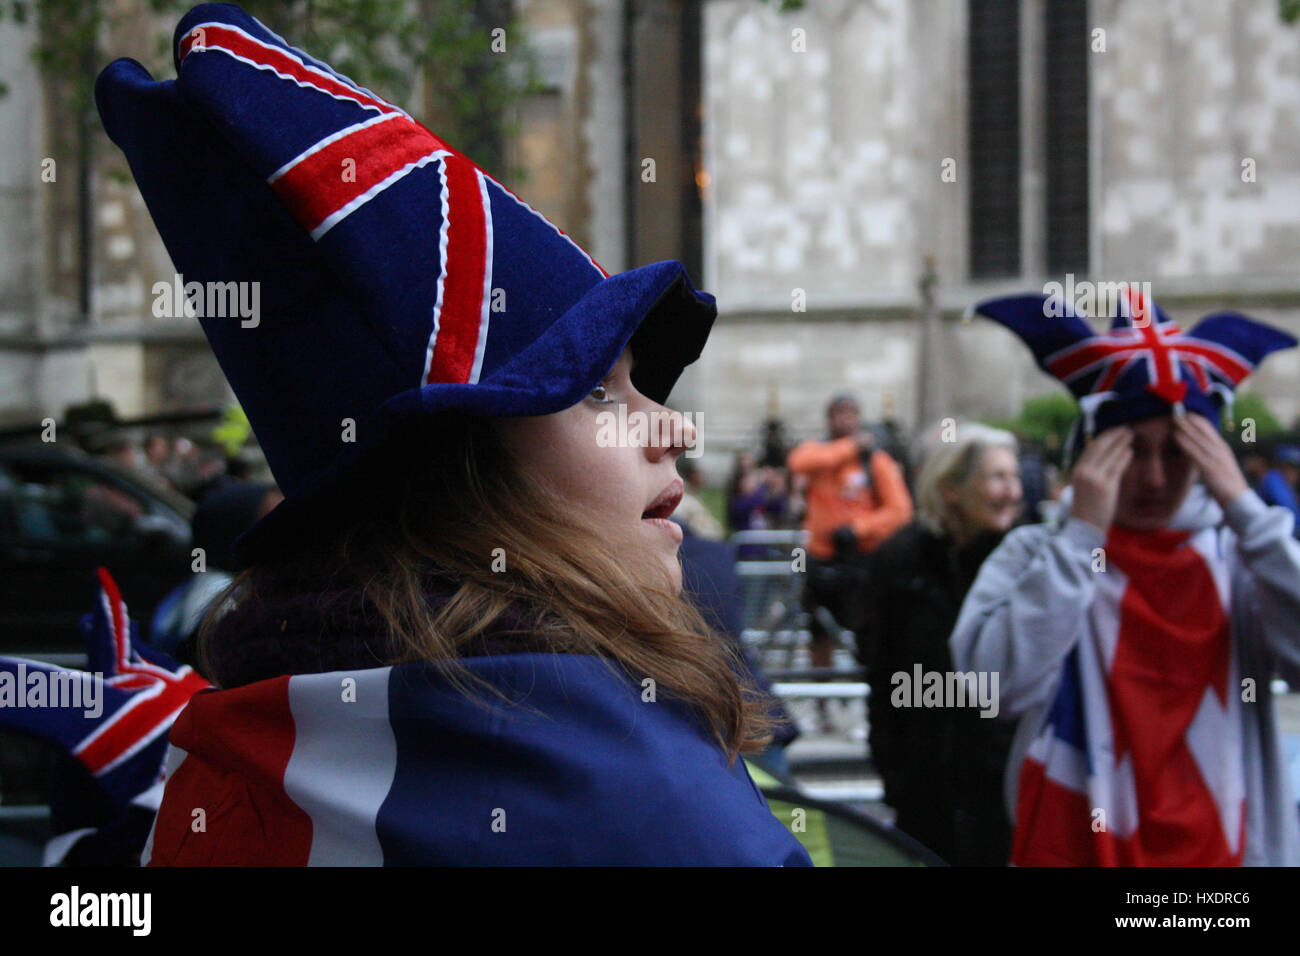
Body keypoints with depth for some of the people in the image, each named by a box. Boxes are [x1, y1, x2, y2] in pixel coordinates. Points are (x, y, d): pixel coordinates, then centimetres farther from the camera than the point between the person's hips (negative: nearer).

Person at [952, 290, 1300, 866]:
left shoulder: (1240, 558, 1)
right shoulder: (1032, 556, -3)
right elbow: (999, 683, -20)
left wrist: (1243, 507, -16)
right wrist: (1083, 534, -18)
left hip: (1224, 847, 2)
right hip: (1074, 847, -1)